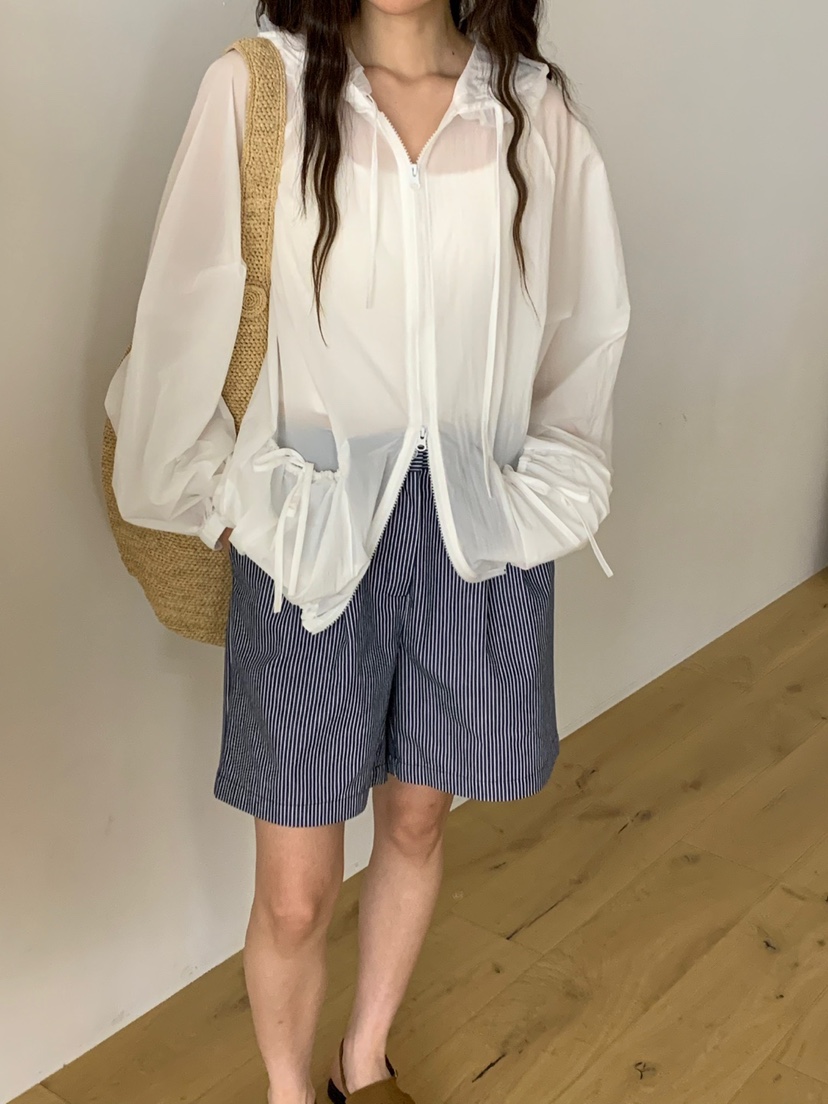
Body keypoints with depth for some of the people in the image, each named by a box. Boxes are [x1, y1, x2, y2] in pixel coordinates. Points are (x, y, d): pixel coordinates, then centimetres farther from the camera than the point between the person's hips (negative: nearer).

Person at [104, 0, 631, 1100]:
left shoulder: (536, 113, 1)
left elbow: (585, 331, 10)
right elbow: (184, 321, -1)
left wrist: (540, 495, 8)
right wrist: (219, 504, 3)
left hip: (478, 528, 3)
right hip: (311, 527, -2)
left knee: (418, 817, 18)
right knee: (296, 892, 4)